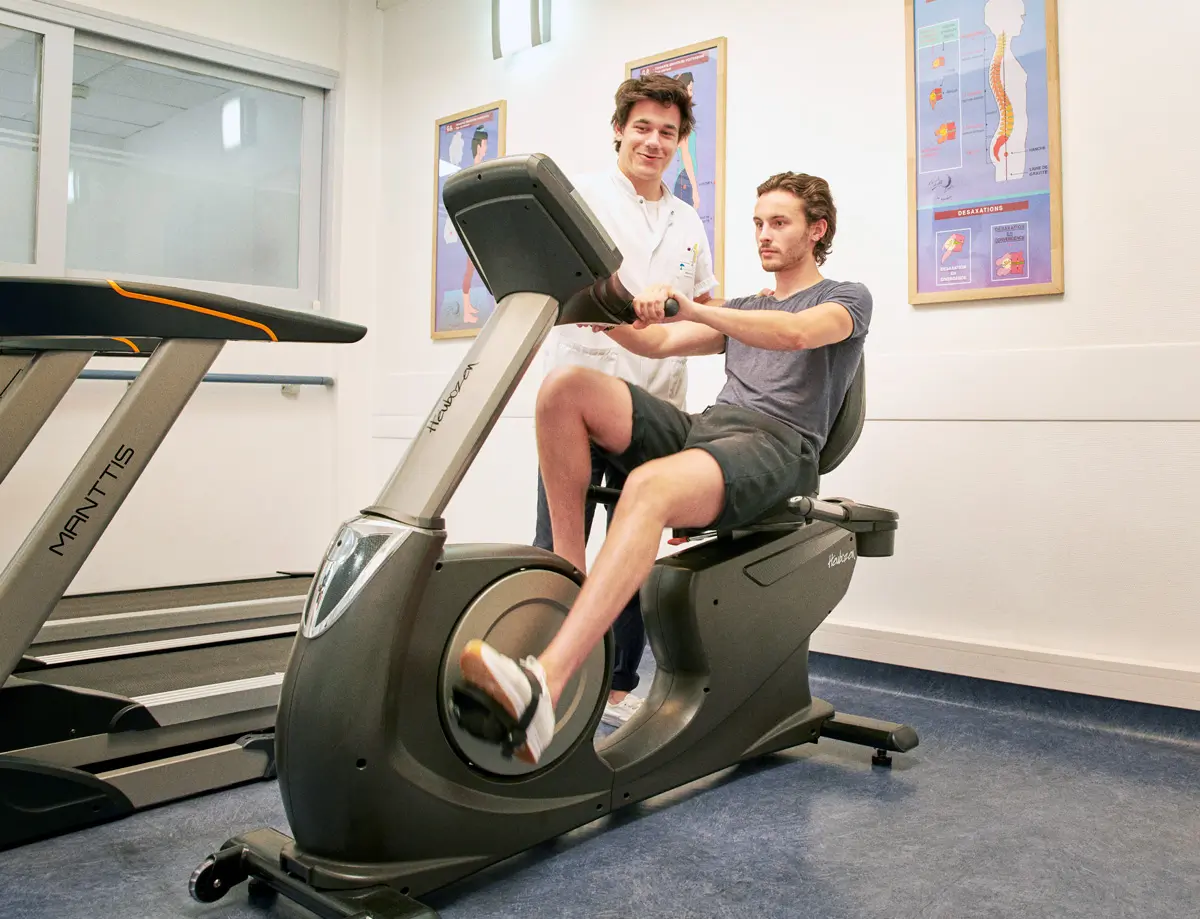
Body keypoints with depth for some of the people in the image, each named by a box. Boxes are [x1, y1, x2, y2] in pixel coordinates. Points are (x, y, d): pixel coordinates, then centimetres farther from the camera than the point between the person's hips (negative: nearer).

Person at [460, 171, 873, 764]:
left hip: (774, 444, -7)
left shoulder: (847, 299, 15)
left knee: (650, 487, -39)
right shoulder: (741, 310, 36)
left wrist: (692, 309, -24)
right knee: (565, 388, -17)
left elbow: (796, 333, -10)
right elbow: (656, 342, 24)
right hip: (701, 426, 7)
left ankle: (546, 682, -53)